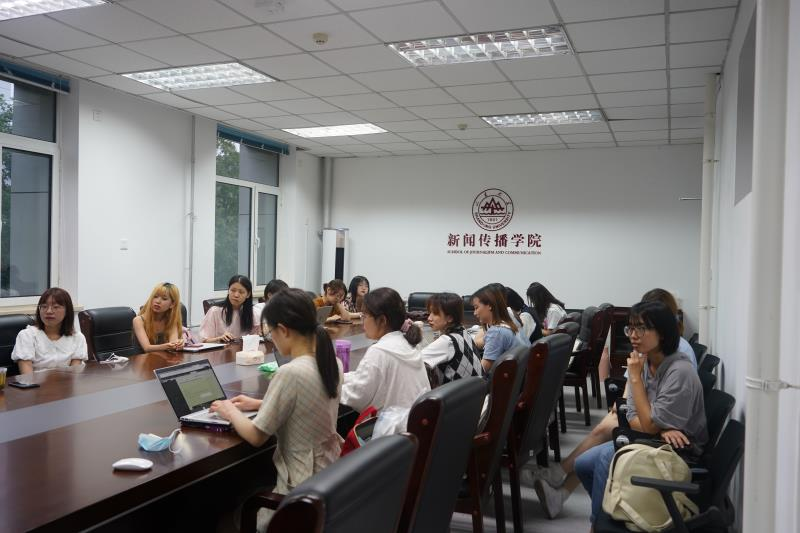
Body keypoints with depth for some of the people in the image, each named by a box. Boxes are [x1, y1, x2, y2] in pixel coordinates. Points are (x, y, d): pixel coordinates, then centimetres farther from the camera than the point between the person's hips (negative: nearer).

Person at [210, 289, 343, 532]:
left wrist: (230, 412, 2)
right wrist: (259, 403, 17)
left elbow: (256, 436, -15)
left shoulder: (290, 373, -26)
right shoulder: (332, 362, -2)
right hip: (331, 473, 8)